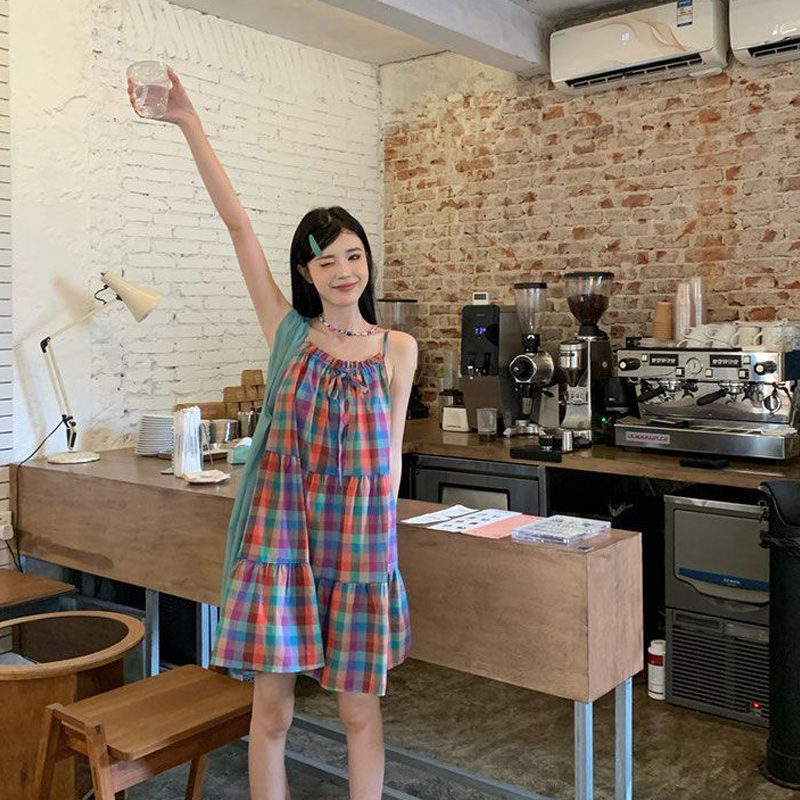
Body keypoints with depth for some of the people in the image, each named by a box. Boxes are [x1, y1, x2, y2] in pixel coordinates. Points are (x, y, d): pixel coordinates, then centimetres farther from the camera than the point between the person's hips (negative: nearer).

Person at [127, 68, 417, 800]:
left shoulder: (397, 349, 3)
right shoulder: (288, 330, 2)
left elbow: (391, 454, 6)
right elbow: (237, 222, -4)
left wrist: (375, 538, 5)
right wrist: (189, 124, -7)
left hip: (359, 532, 0)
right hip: (280, 526, 0)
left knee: (360, 708, 9)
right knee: (271, 708, 6)